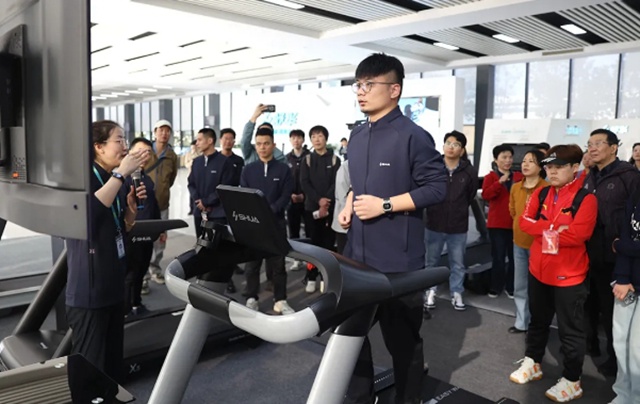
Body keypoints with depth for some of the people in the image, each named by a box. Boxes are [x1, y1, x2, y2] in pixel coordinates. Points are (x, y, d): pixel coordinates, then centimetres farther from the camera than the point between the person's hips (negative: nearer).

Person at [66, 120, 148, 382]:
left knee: (114, 359, 16)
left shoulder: (117, 181, 10)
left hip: (114, 284, 8)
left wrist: (132, 205, -2)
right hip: (88, 289, -8)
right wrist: (121, 173, -29)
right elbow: (87, 213, -35)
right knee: (90, 366, 0)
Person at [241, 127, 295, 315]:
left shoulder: (283, 169, 3)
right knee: (251, 263, 7)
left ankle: (280, 300, 13)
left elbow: (285, 197, -5)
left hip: (275, 222, -2)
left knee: (277, 263, 4)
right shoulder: (248, 169, 8)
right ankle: (252, 298, 19)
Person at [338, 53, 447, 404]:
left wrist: (385, 205, -18)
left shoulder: (412, 135, -12)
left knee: (402, 338, 9)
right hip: (357, 254, 8)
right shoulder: (357, 137, 12)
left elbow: (436, 187, -14)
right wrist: (350, 204, 4)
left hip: (397, 260, -7)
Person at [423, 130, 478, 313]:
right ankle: (430, 292, 30)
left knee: (458, 263, 14)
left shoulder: (469, 172, -7)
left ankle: (456, 293, 30)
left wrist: (459, 210, 10)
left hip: (458, 226, 1)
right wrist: (434, 209, 4)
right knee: (431, 261, 13)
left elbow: (471, 195, 8)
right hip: (434, 224, -1)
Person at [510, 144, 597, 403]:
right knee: (538, 321, 21)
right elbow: (525, 222, -4)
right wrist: (554, 228, -17)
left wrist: (545, 231, -12)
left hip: (569, 275, -6)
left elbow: (577, 235, -24)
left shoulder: (585, 198, -14)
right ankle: (532, 364, 37)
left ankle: (571, 381, 22)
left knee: (570, 330, 7)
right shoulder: (540, 193, 5)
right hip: (538, 270, 6)